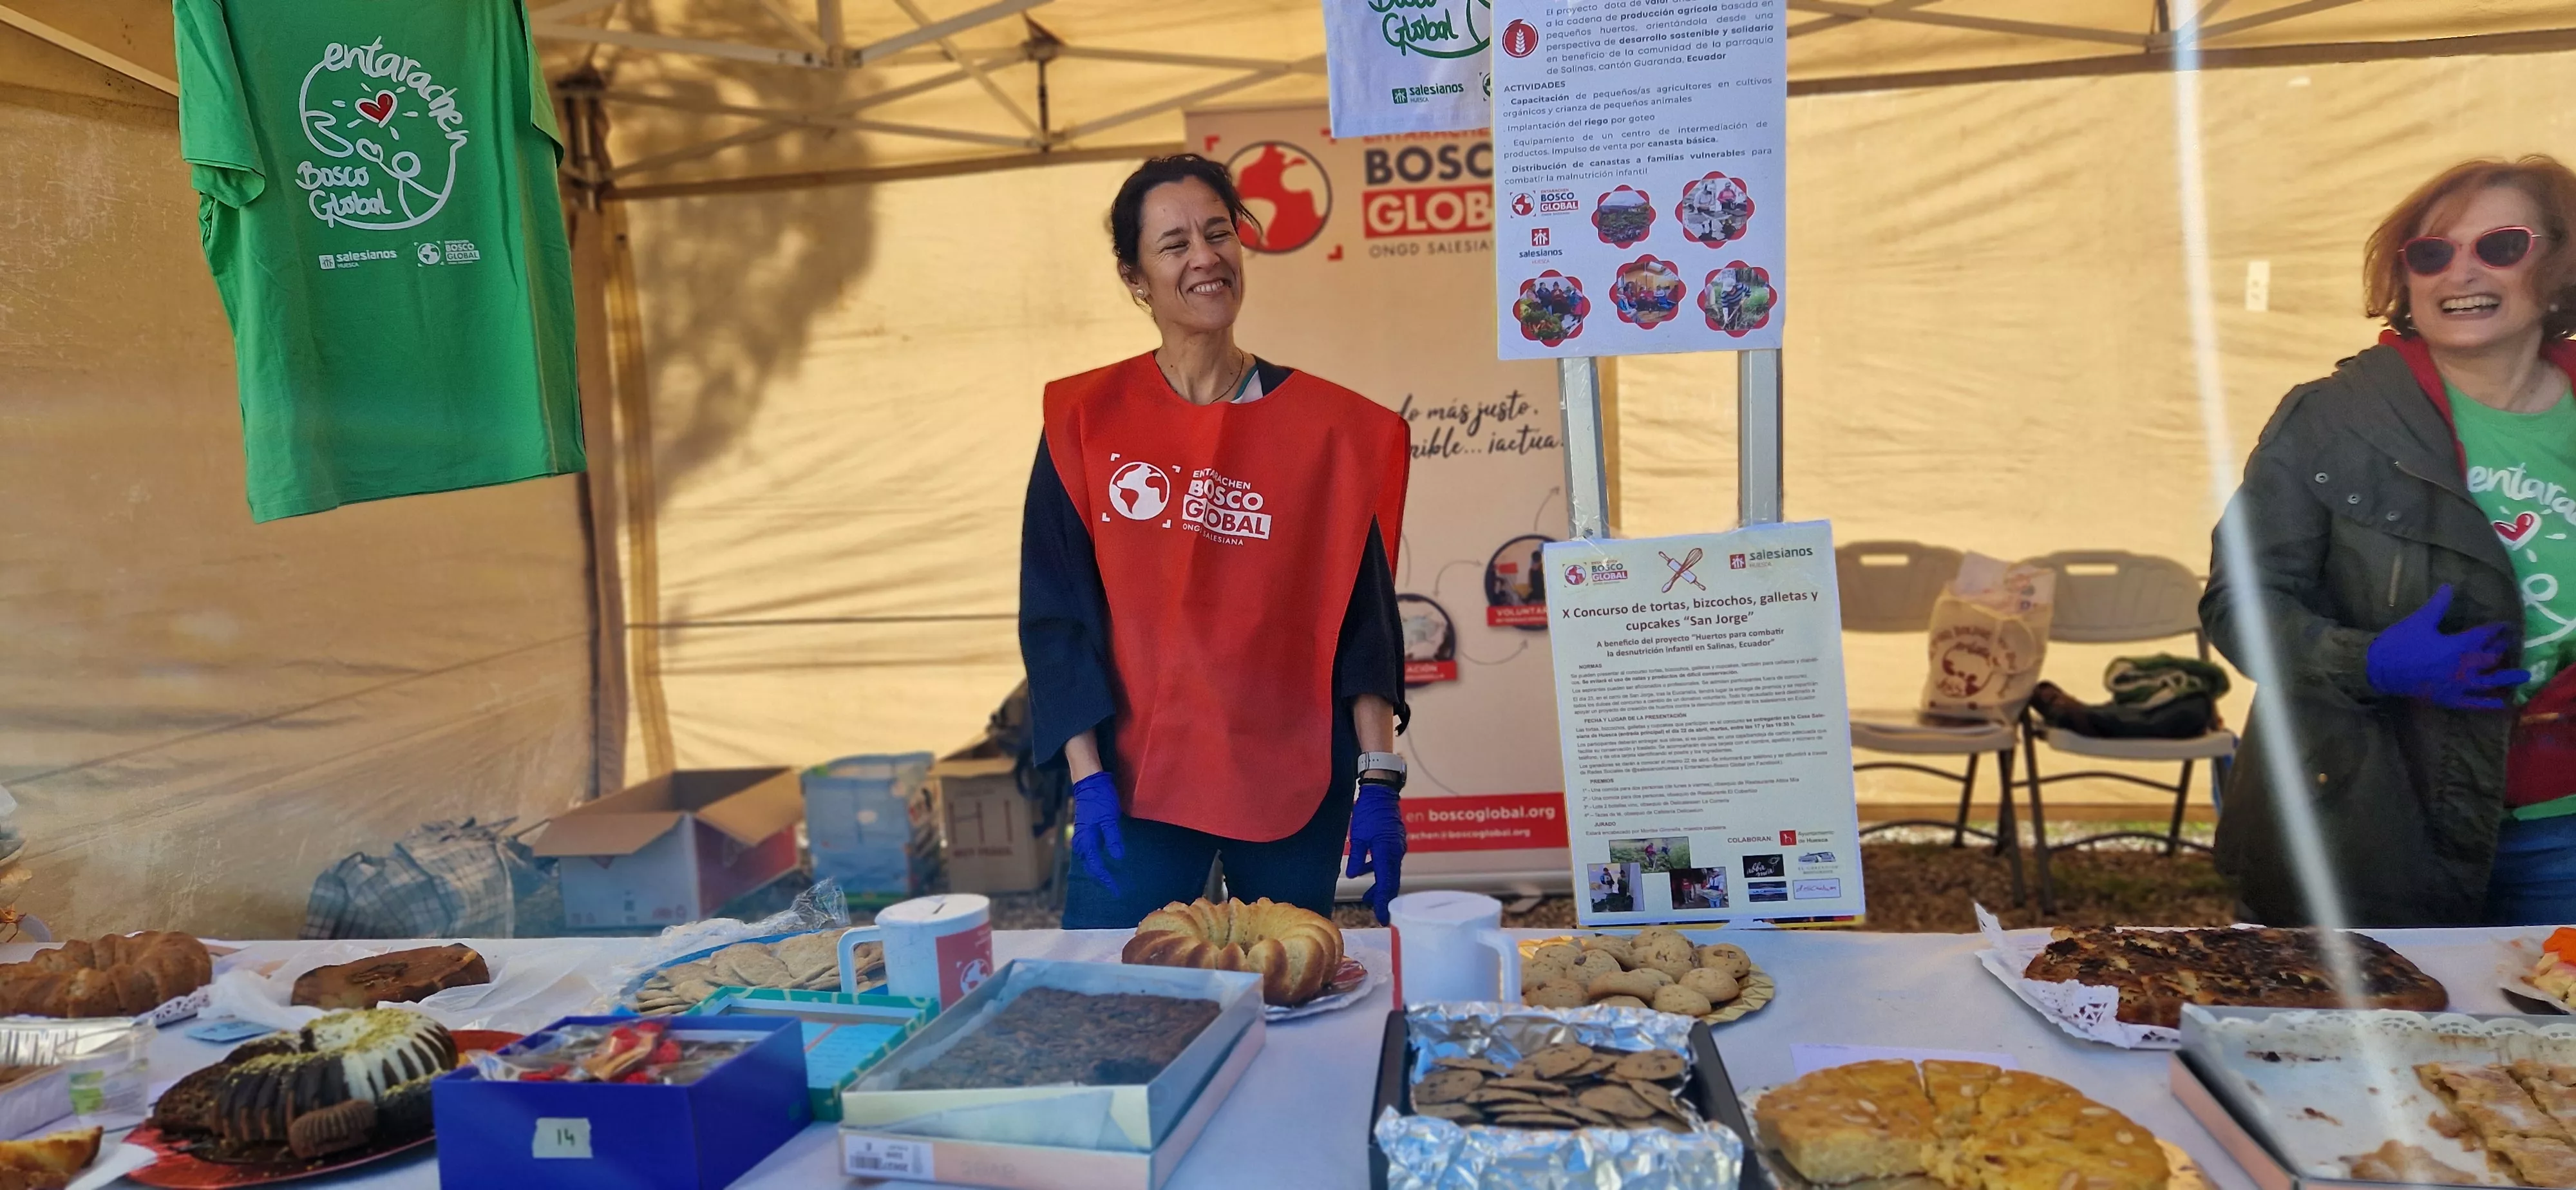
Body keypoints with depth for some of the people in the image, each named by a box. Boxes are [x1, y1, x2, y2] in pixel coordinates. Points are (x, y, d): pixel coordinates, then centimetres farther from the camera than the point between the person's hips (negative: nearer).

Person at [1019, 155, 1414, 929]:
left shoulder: (1327, 425, 1)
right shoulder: (1086, 423, 0)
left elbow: (1362, 620, 1)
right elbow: (1055, 615, 0)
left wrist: (1378, 781, -4)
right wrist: (1087, 778, -7)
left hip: (1295, 783, 1)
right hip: (1139, 780, 0)